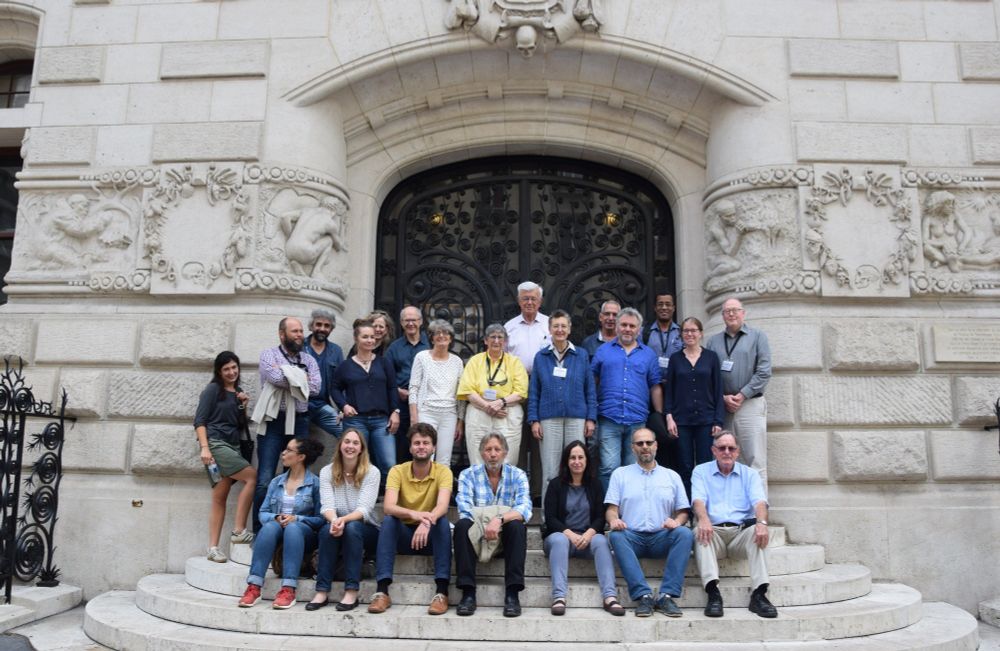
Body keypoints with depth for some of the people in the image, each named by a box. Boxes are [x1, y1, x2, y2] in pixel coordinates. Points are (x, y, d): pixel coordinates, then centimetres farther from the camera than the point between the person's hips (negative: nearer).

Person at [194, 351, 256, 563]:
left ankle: (213, 547, 4)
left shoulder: (238, 393, 18)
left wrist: (243, 406, 3)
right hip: (216, 443, -6)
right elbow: (200, 420, -7)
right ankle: (239, 531, -13)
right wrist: (204, 447, -17)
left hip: (232, 446, 7)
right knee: (251, 476, -17)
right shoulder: (213, 390, -1)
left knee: (220, 498, 3)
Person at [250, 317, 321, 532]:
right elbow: (276, 378, -16)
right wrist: (301, 377, -3)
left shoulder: (309, 360, 12)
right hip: (274, 422, -3)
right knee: (265, 480, -6)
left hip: (299, 422, 4)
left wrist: (287, 373, -7)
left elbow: (315, 387, -4)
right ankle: (259, 530, 4)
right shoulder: (269, 354, 3)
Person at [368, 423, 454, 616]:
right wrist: (414, 514, -45)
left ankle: (441, 591, -31)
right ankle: (382, 591, -30)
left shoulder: (443, 471, -10)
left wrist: (428, 522, -49)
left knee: (443, 520, -31)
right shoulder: (397, 471, -8)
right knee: (388, 520, -28)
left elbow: (442, 506, -27)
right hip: (404, 534, 1)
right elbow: (388, 507, -24)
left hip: (432, 536, -1)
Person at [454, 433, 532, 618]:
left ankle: (512, 594, -28)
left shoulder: (517, 475, -1)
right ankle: (468, 593, -27)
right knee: (462, 525, -30)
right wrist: (485, 527, -30)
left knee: (517, 525, -31)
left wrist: (500, 519, -35)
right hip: (477, 534, 0)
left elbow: (525, 509, -17)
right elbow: (465, 511, -14)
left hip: (506, 536, 0)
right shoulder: (468, 475, 0)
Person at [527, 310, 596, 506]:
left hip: (576, 418, 0)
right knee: (550, 472, 2)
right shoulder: (541, 357, 8)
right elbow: (533, 391, 8)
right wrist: (534, 420, 0)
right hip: (549, 419, 0)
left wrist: (591, 418, 1)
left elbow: (590, 389, 8)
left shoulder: (581, 355, 8)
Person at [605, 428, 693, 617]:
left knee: (685, 533, -29)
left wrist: (676, 521, -10)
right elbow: (611, 508, 7)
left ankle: (667, 596, -30)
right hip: (632, 537, -1)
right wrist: (613, 519, -17)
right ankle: (643, 596, -36)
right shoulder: (620, 474, 14)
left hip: (662, 538, 1)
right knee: (616, 535, -33)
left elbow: (683, 511, 14)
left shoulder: (672, 476, 18)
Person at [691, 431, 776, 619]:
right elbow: (698, 499, -4)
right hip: (714, 531, -1)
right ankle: (713, 593, -39)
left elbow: (759, 501, -2)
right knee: (700, 531, -33)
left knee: (758, 532, -31)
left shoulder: (750, 474, 17)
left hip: (742, 531, 1)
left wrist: (762, 522, -26)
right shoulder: (701, 471, 14)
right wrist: (703, 519, -28)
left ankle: (759, 594, -31)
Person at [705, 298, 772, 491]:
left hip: (750, 404, -3)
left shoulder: (757, 337, 5)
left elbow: (764, 372, -4)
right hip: (721, 406, 3)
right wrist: (723, 397, -7)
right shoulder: (714, 341, 13)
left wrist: (742, 395, -10)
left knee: (755, 458, -5)